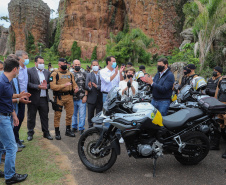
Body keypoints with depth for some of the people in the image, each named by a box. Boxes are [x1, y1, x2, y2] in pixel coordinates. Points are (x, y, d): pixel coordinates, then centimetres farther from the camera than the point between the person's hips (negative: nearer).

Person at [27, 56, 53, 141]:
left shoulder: (47, 72, 13)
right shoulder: (29, 71, -3)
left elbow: (50, 83, 9)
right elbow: (28, 84, -13)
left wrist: (46, 86, -12)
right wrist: (38, 86, -21)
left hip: (44, 99, 4)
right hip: (33, 98, -3)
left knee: (45, 117, 10)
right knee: (31, 117, 8)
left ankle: (46, 132, 22)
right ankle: (30, 133, 23)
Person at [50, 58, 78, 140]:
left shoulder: (70, 74, 14)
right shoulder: (54, 74, -4)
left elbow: (74, 83, 19)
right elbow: (52, 86, -14)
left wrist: (75, 87, -4)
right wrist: (64, 85, -20)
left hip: (69, 96, 5)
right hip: (59, 97, -5)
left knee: (70, 114, 10)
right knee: (57, 115, 0)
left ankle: (68, 130, 26)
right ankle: (57, 132, 12)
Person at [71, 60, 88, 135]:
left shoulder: (84, 74, 7)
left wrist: (85, 96, -6)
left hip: (82, 99, -2)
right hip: (73, 98, 2)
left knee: (82, 114, -1)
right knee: (73, 114, 12)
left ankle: (81, 128, 9)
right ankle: (74, 127, 25)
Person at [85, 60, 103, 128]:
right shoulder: (89, 75, 3)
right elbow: (86, 86, -6)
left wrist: (97, 86, -18)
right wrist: (89, 87, -27)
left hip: (99, 99, 0)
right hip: (91, 99, 0)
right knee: (90, 116, 8)